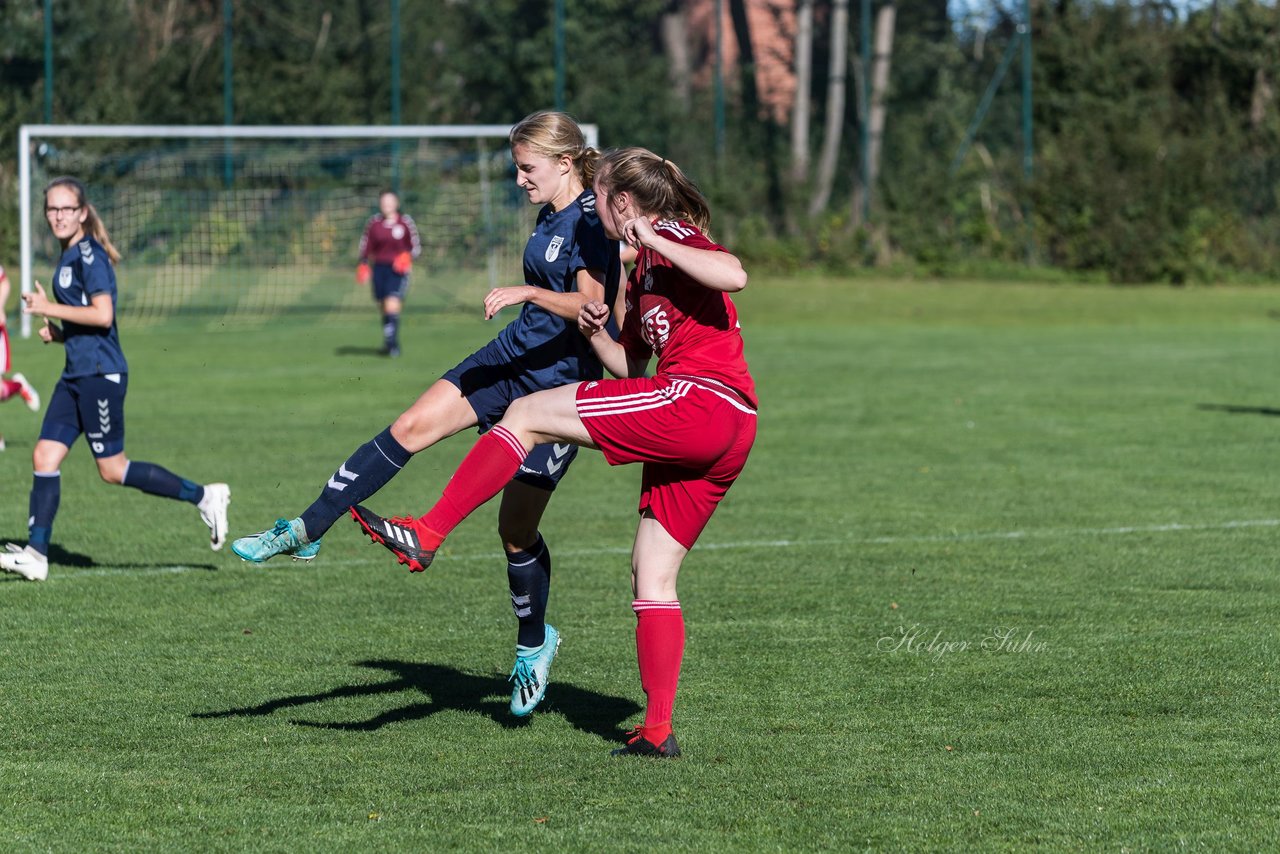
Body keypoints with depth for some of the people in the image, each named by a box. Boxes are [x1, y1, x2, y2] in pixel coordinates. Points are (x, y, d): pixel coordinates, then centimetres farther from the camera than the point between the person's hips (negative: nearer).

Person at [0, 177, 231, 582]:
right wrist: (57, 332, 9)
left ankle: (203, 496, 5)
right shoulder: (68, 257, 16)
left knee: (112, 469, -4)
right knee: (45, 456, 2)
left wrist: (49, 308, -17)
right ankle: (36, 554, 1)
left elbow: (102, 315, -22)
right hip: (76, 376, 9)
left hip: (101, 374, -9)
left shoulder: (90, 255, -13)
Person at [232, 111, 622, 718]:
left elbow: (590, 303, -32)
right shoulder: (550, 218, 10)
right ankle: (305, 532, -10)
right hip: (511, 359, 8)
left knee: (517, 526, -1)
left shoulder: (590, 223, -17)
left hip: (561, 383, -8)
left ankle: (533, 645, 22)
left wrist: (529, 292, -41)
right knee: (412, 427, -10)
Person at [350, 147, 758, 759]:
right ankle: (657, 731, 6)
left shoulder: (673, 239, -1)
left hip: (700, 399, -10)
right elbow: (631, 368, 30)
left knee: (527, 415, -7)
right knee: (652, 577, 10)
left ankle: (427, 535, -10)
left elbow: (734, 276, -22)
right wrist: (595, 333, 11)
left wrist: (656, 241, -17)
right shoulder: (642, 271, 28)